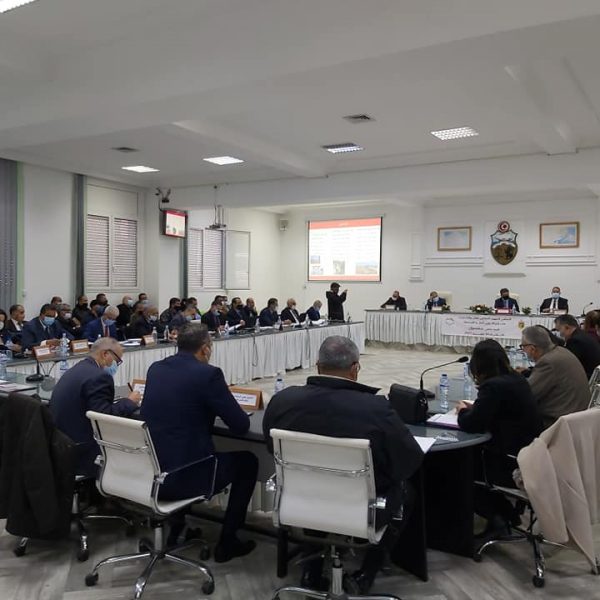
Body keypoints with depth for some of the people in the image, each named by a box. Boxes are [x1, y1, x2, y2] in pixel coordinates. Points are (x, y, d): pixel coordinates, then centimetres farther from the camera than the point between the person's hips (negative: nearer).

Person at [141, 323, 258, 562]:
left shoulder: (155, 369, 5)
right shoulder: (207, 373, -14)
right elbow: (241, 425, -9)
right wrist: (220, 408, 11)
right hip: (184, 476, -7)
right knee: (248, 461, 16)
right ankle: (227, 541, 21)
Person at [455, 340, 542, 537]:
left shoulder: (494, 386, -23)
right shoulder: (517, 379, 4)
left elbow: (471, 425, -22)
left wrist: (463, 411, -2)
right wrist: (472, 409, 7)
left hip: (514, 468, -8)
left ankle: (496, 516, 20)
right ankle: (502, 513, 27)